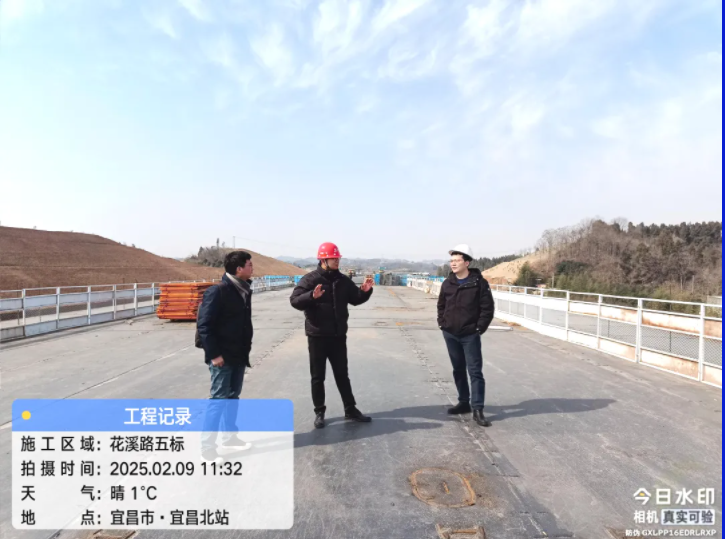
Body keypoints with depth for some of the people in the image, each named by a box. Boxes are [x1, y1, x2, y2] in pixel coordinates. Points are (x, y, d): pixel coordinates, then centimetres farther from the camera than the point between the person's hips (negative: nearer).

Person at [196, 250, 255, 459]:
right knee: (219, 399, -2)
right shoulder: (218, 291, -18)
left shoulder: (244, 290, 7)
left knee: (233, 396, 17)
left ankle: (230, 436, 31)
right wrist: (214, 354, -19)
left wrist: (247, 346, 12)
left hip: (239, 355, 8)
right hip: (222, 356, -8)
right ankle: (207, 445, 10)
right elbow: (203, 325, -19)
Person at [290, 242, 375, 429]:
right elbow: (295, 301, -18)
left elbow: (355, 299, 13)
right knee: (318, 376, 8)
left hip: (338, 336, 4)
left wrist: (365, 291, -7)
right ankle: (319, 412, 21)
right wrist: (312, 296, -36)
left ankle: (350, 410, 24)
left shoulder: (343, 280, 6)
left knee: (342, 374, 14)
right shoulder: (310, 279, -10)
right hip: (317, 336, -4)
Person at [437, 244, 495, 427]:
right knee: (458, 370, 14)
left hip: (470, 335, -5)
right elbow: (441, 305, 15)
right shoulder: (447, 283, 3)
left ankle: (477, 410, 0)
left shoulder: (479, 283, -10)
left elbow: (487, 308, -8)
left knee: (475, 371, -3)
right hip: (450, 334, 5)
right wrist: (442, 323, 6)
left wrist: (479, 328, -11)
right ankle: (464, 403, 27)